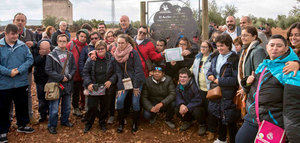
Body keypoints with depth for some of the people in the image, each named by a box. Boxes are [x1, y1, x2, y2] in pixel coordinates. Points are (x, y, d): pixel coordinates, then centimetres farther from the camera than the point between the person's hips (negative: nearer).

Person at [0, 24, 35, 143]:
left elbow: (30, 59, -2)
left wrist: (19, 70, -14)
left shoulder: (23, 46, 0)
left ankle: (22, 125, 37)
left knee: (22, 105, 16)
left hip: (21, 83, 3)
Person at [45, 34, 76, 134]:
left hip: (68, 84, 5)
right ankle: (52, 125, 16)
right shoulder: (51, 55, -6)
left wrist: (68, 76, -9)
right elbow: (48, 70, -10)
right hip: (55, 84, -4)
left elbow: (74, 68, 9)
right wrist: (61, 77, -15)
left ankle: (64, 121, 37)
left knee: (67, 106, 17)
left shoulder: (70, 55, 7)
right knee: (54, 108, 0)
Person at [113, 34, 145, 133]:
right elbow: (118, 72, 1)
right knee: (119, 100, -12)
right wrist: (120, 87, -8)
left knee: (135, 102, -6)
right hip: (125, 81, 3)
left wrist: (136, 86, -15)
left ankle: (135, 123, 16)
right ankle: (121, 123, 6)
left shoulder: (133, 53, -12)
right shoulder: (116, 55, 2)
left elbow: (138, 70, -13)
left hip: (136, 81, -3)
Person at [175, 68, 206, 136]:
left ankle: (202, 125, -2)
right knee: (177, 109, -18)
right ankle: (188, 122, 12)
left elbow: (198, 100, -28)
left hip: (198, 106, -6)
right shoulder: (179, 86, -4)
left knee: (196, 111, -36)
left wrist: (188, 107, -35)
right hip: (186, 105, 6)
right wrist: (181, 105, -27)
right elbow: (178, 98, -4)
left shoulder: (194, 85, -25)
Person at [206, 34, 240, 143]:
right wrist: (210, 75, -4)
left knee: (229, 119, 3)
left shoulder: (234, 59, -15)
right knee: (218, 116, 20)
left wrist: (219, 81, -17)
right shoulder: (215, 57, 8)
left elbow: (236, 79, -20)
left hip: (228, 94, -7)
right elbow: (210, 70, 19)